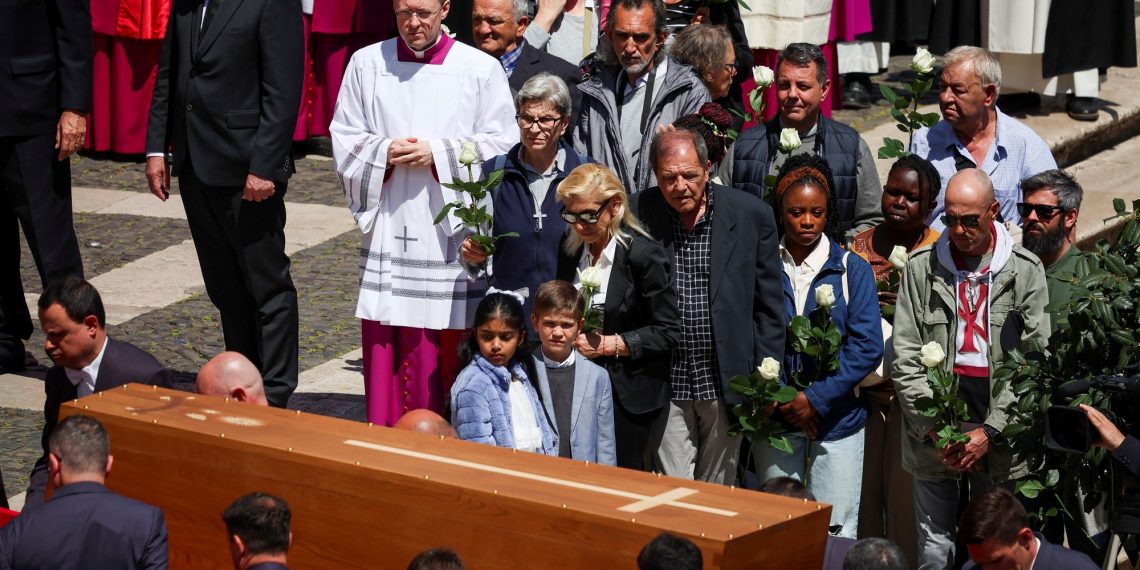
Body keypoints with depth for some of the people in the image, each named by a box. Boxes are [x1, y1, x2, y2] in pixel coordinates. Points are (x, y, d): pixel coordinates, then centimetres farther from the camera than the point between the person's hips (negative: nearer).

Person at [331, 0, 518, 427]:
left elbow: (502, 144, -1)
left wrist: (438, 154, -11)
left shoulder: (481, 69, 0)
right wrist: (383, 152, -9)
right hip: (387, 228, 2)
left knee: (446, 351, -2)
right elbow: (344, 138, 10)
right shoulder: (367, 64, 7)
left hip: (450, 234, -2)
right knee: (384, 347, 3)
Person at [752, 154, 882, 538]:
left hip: (837, 418, -1)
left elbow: (867, 347, -6)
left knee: (836, 533, 0)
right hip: (775, 418, 1)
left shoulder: (853, 270, 1)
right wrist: (781, 400, -12)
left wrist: (816, 399, -12)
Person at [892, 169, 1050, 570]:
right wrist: (935, 429, -7)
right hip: (933, 433, 1)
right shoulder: (921, 267, 4)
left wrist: (990, 432, -10)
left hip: (1000, 440, -1)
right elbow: (905, 359, 2)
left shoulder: (1025, 270, 1)